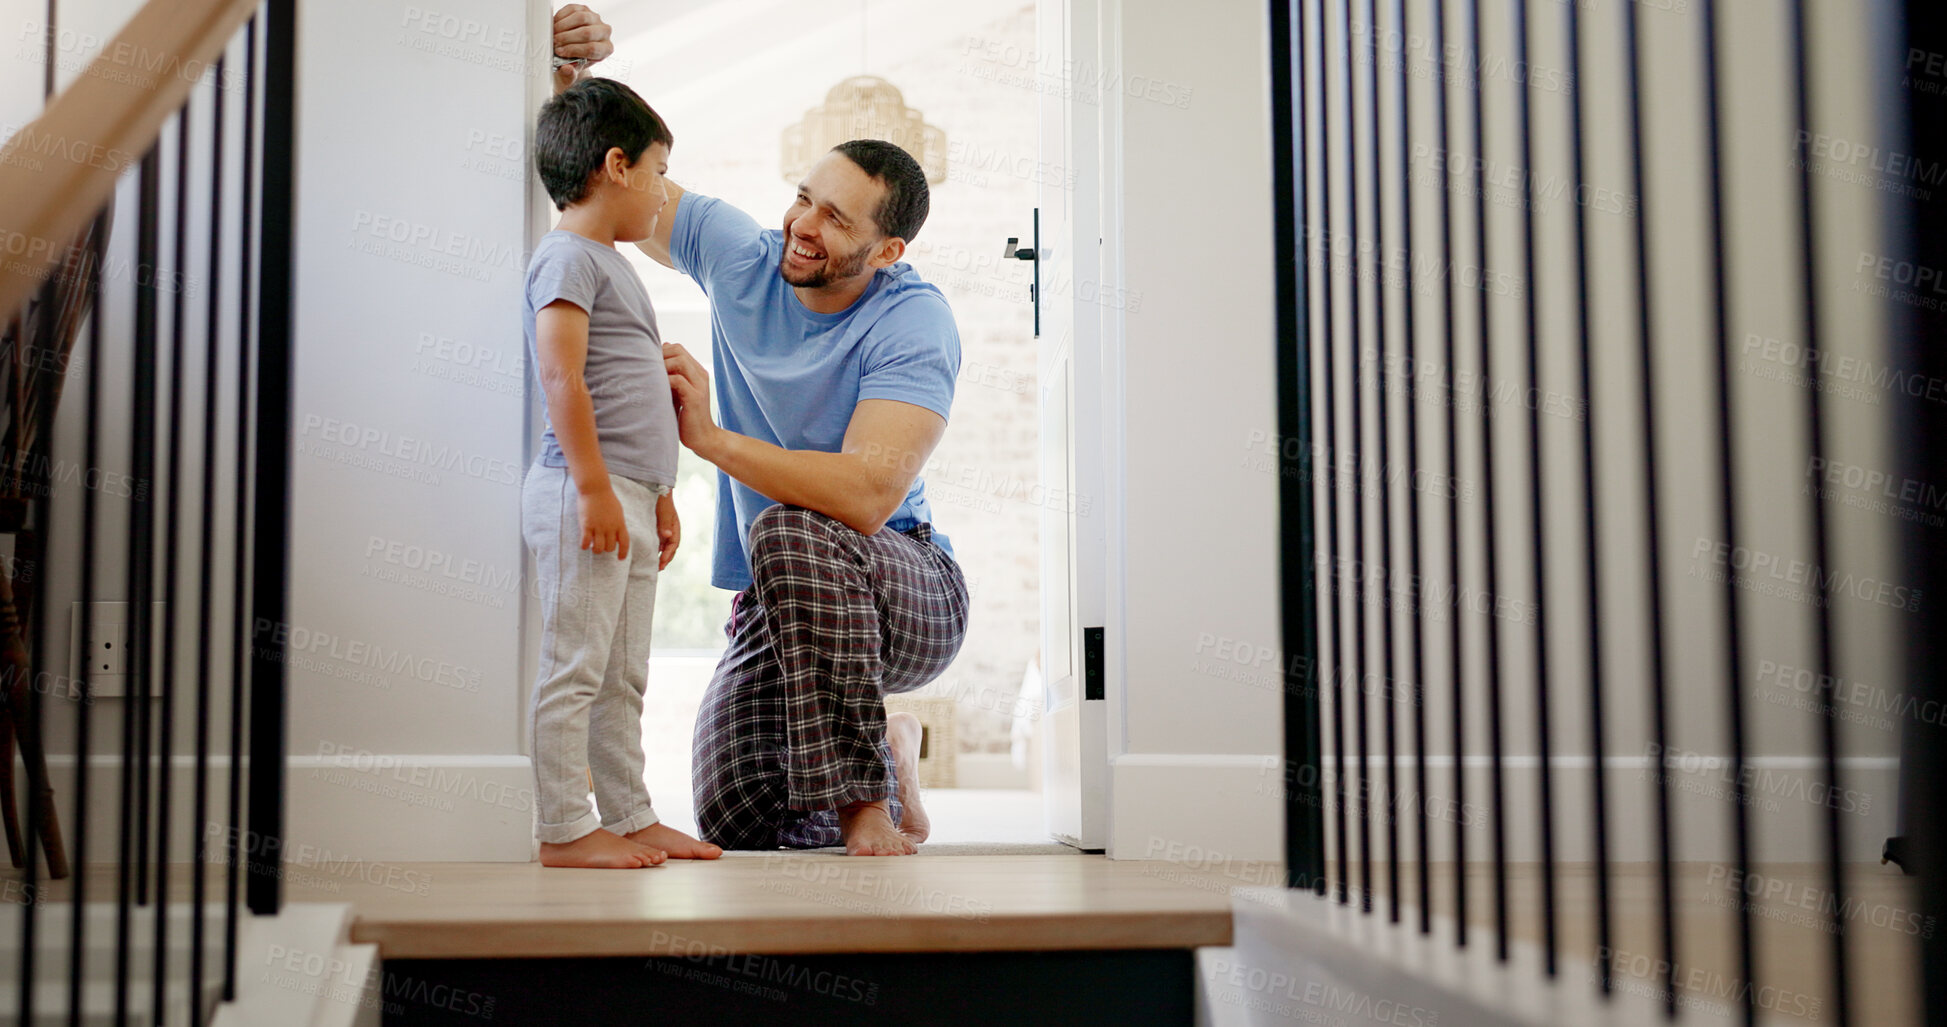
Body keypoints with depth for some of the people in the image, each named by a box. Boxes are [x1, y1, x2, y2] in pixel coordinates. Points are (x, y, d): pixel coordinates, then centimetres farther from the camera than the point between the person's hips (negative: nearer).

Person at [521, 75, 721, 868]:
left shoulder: (611, 263, 22)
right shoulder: (568, 257, -9)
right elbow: (561, 375, -19)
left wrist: (659, 496, 25)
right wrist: (595, 488, -22)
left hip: (626, 497, 10)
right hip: (583, 495, -10)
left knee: (622, 677, 14)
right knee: (573, 669, -5)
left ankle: (629, 816, 21)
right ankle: (564, 829, -1)